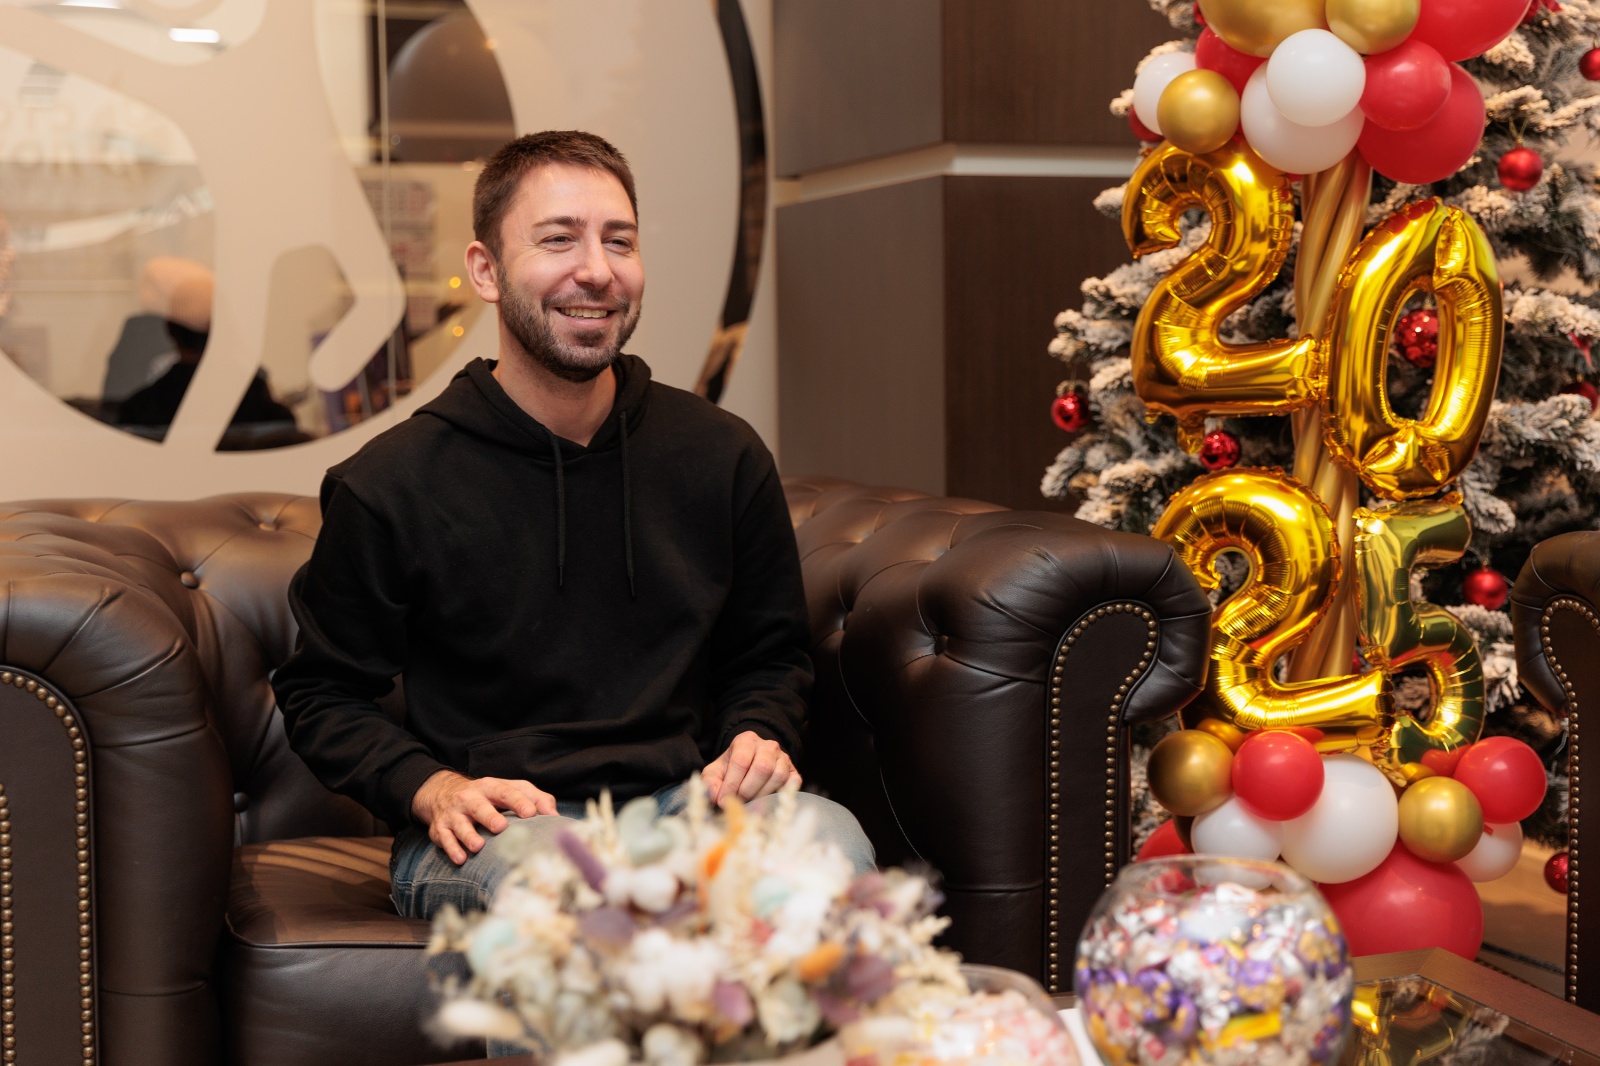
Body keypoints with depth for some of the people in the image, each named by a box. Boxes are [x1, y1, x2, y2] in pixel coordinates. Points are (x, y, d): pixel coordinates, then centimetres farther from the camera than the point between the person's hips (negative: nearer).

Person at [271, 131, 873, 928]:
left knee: (830, 840, -30)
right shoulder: (389, 487, -1)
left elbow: (771, 653, 23)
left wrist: (756, 740, 1)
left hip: (680, 803, 4)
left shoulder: (723, 458, 9)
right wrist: (433, 789, -8)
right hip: (489, 830, -3)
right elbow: (319, 693, 9)